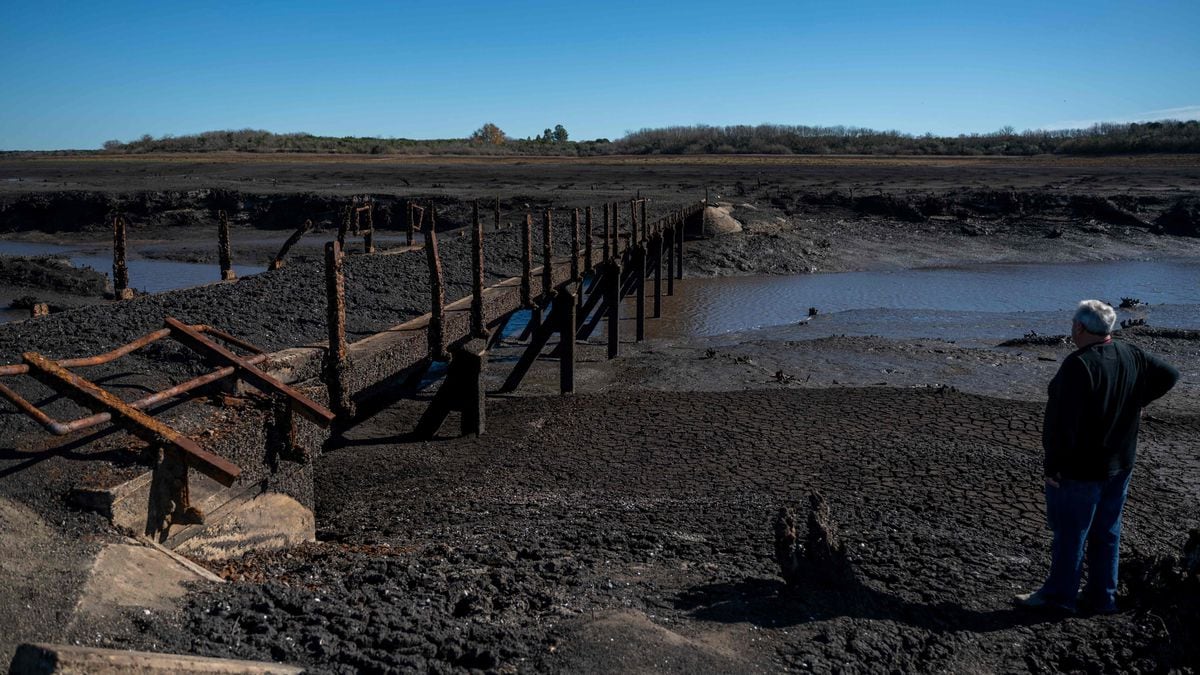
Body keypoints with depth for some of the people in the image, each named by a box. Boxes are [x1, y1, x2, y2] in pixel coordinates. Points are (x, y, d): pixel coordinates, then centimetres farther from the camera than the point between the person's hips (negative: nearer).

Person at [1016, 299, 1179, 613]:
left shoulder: (1078, 364, -24)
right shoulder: (1132, 356, 1)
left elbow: (1064, 422, -26)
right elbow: (1169, 374, 19)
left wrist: (1053, 465, -18)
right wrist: (1136, 401, 19)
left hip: (1079, 469, -8)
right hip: (1120, 464, 8)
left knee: (1069, 531, 4)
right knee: (1107, 531, 16)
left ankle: (1060, 594, 14)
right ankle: (1102, 596, 25)